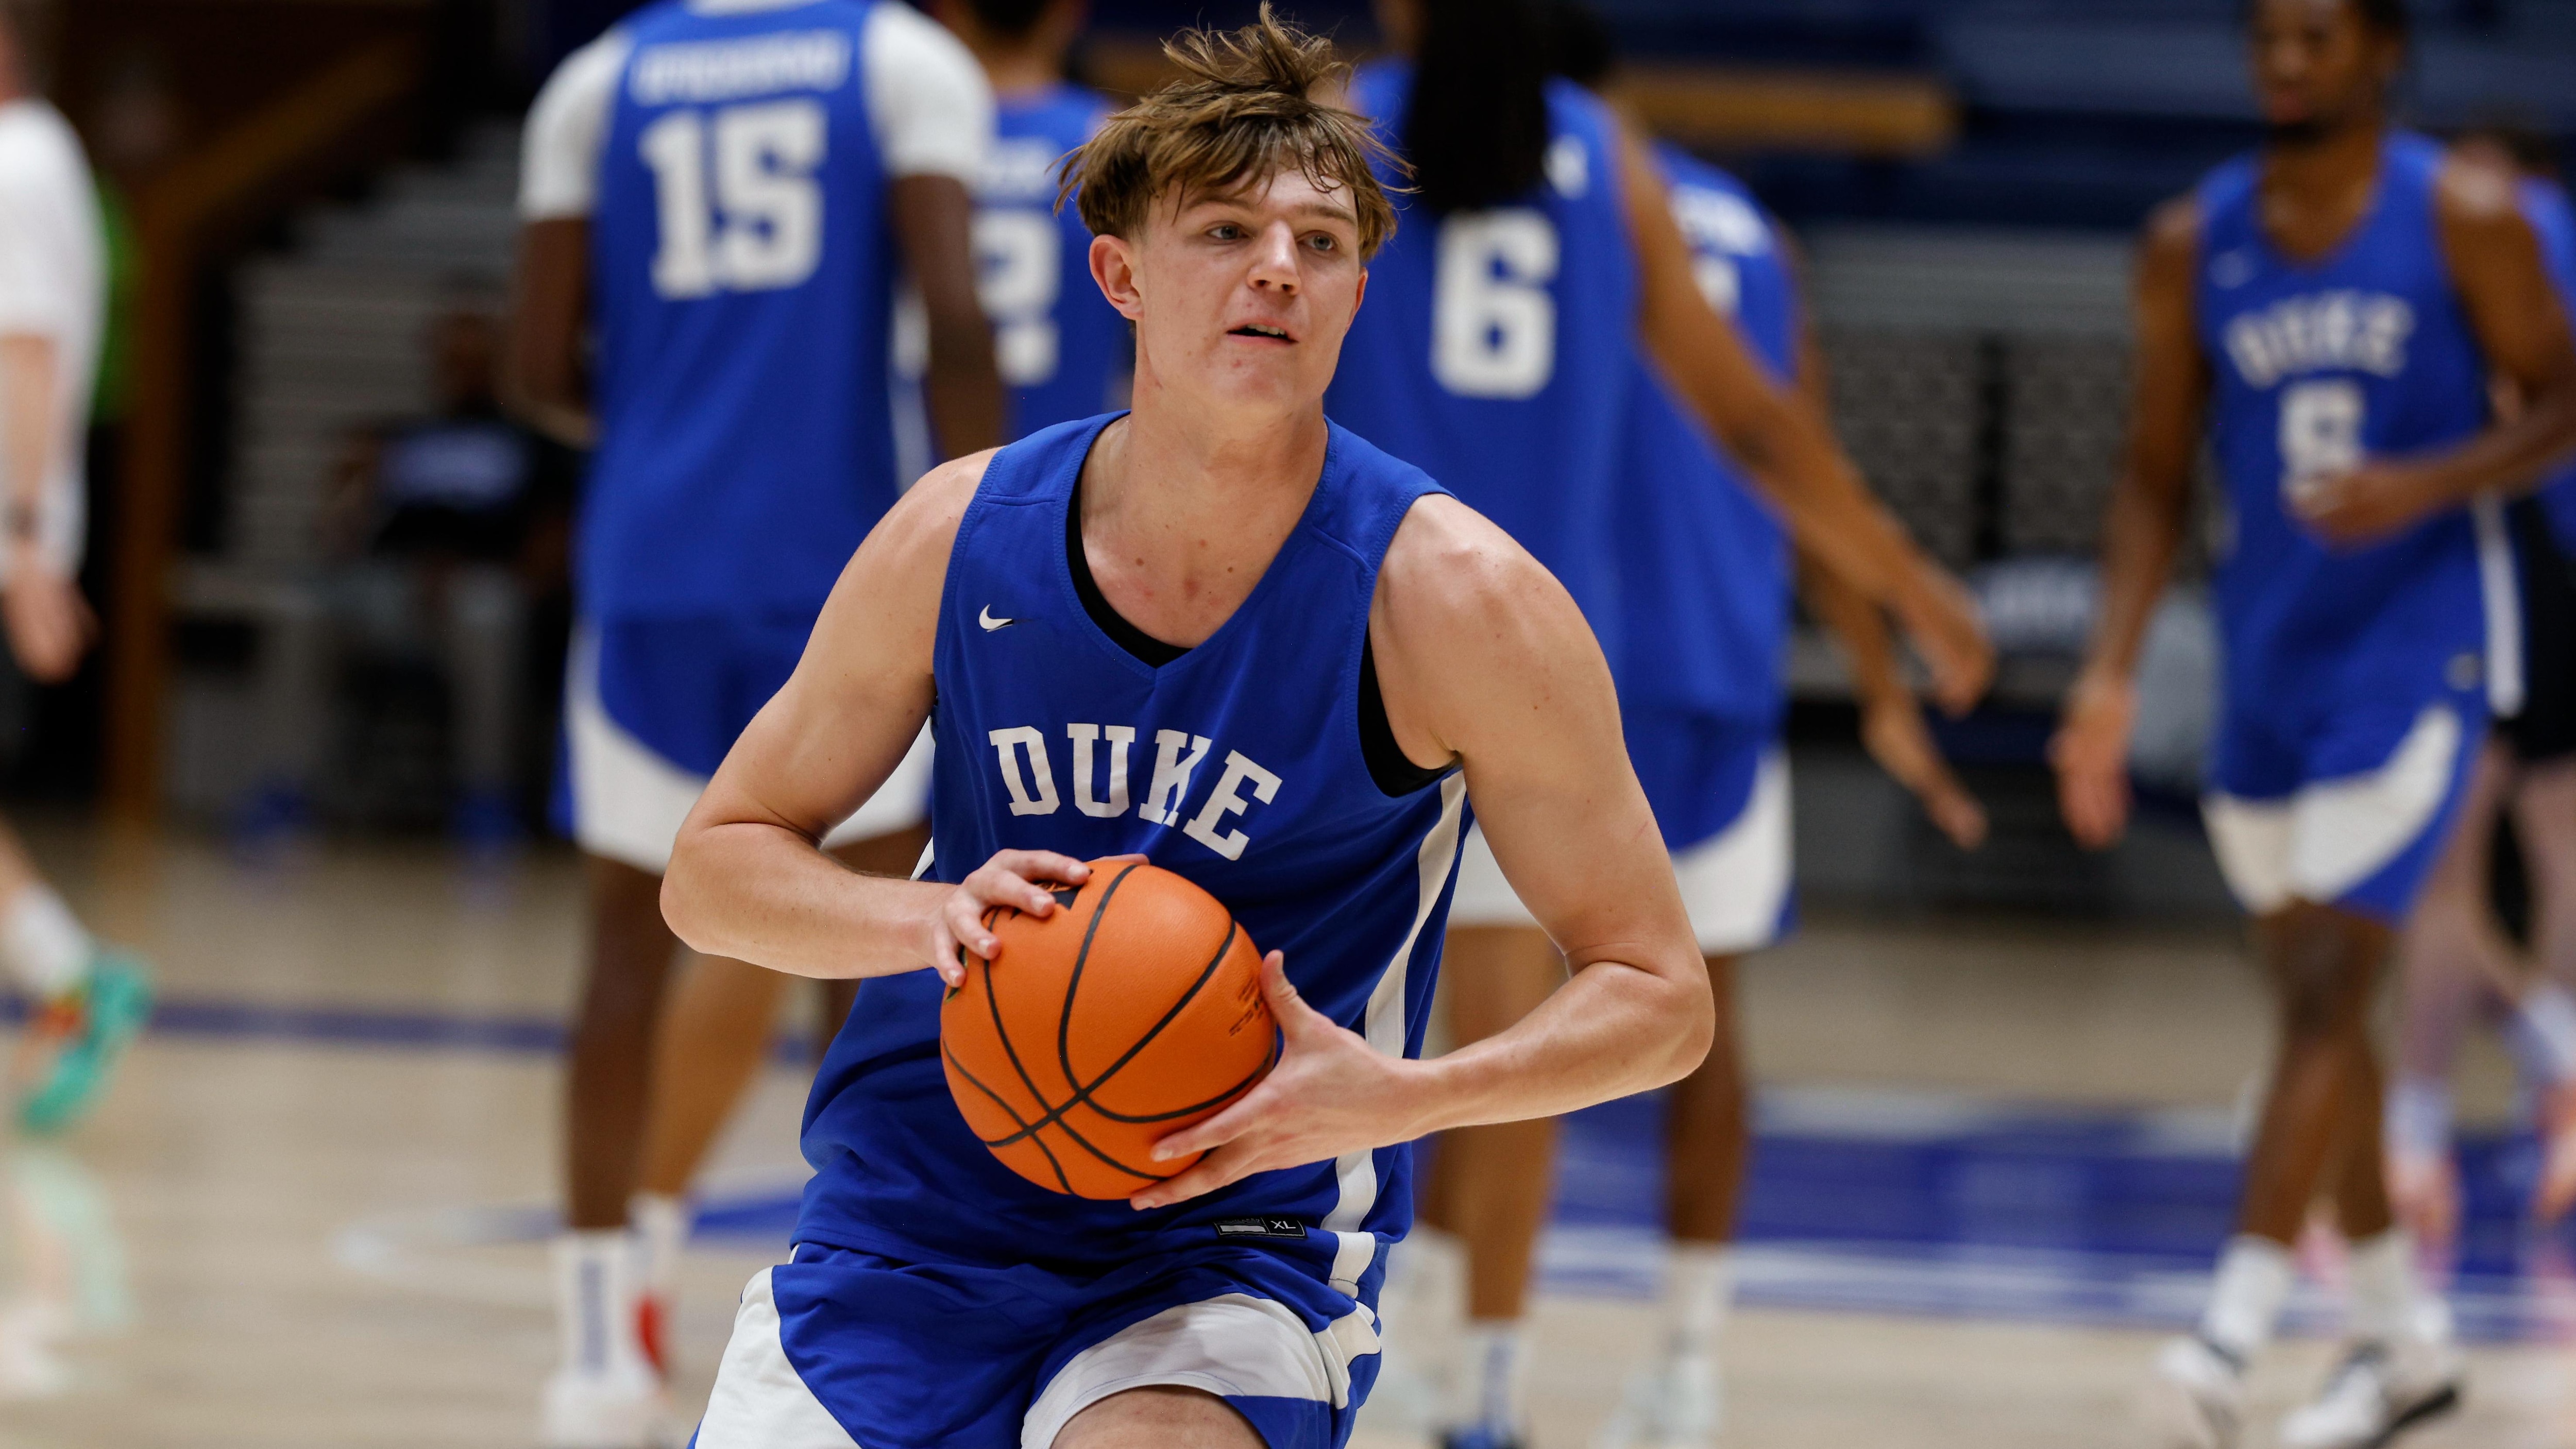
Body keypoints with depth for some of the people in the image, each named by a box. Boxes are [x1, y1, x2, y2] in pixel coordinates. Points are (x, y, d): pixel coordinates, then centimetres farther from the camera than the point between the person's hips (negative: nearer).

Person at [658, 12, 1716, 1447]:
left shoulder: (1450, 597, -12)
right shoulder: (963, 537, -4)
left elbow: (1659, 996, -7)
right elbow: (717, 865, 5)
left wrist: (1399, 1097, -25)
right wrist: (930, 920, -16)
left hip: (1233, 1244, -3)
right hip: (911, 1209, 4)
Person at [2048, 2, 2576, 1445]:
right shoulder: (2196, 242, 4)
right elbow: (2158, 475, 8)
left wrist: (2429, 485, -21)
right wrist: (2111, 677, -2)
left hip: (2415, 656, -5)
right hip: (2267, 660, 5)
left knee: (2329, 987, -15)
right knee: (2314, 995, 11)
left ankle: (2237, 1329, -20)